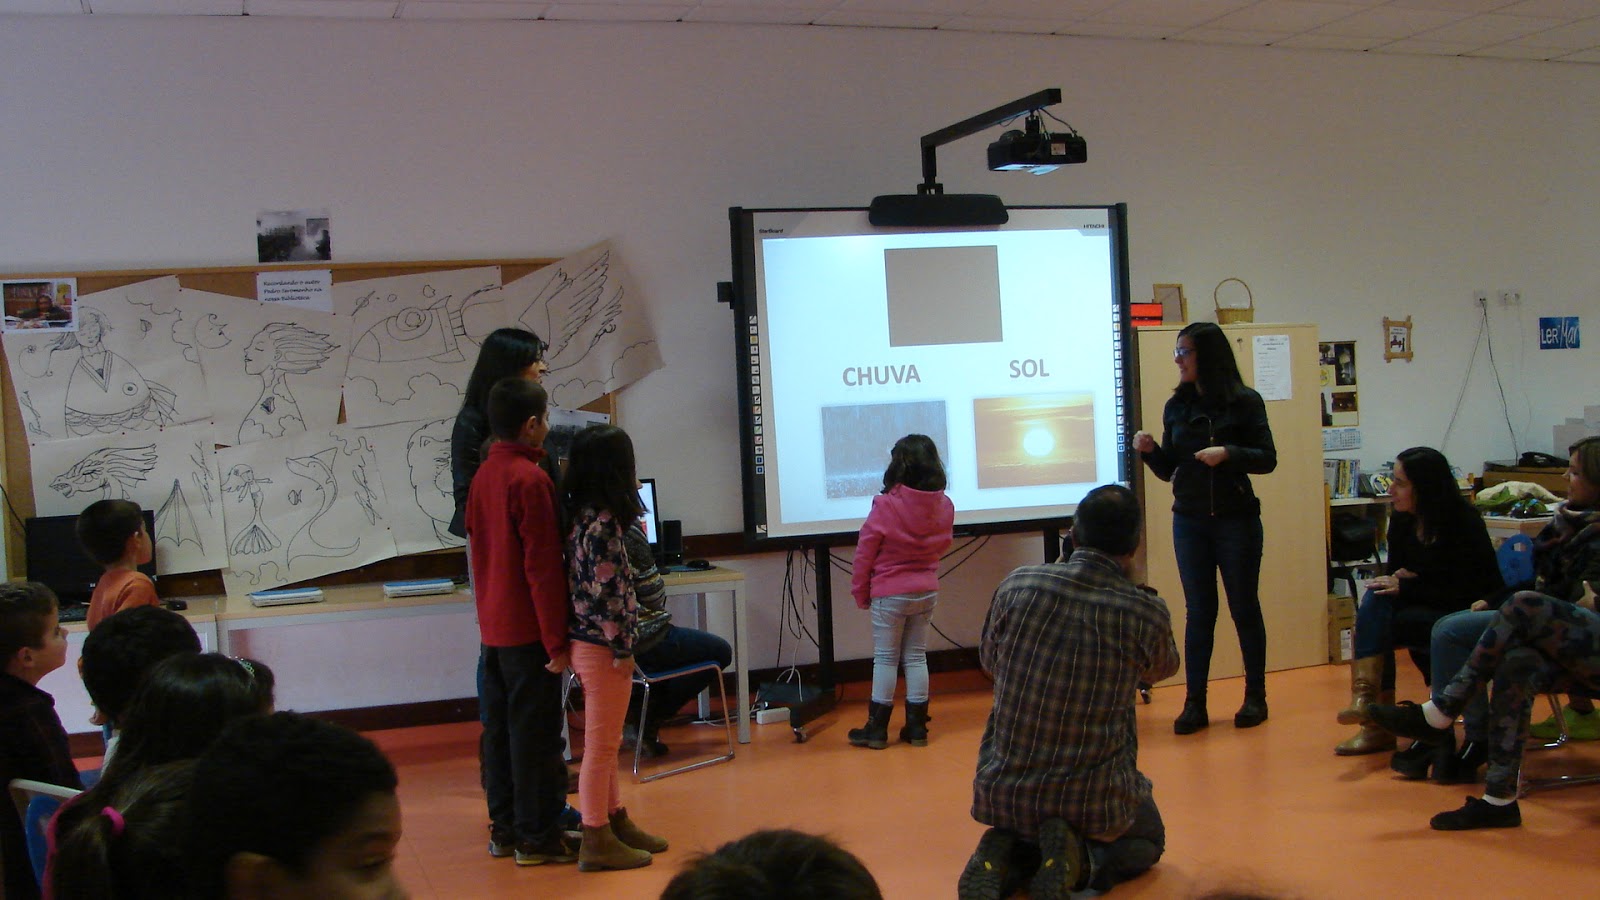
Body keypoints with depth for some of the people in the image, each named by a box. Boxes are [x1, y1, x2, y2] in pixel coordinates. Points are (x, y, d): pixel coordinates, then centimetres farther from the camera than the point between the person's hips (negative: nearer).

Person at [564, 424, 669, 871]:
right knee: (601, 744, 1)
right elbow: (605, 593, -21)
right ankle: (597, 842, 10)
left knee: (605, 742, 19)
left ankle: (616, 822, 32)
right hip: (602, 647, -9)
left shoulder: (587, 516, 7)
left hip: (590, 644, 9)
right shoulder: (602, 524, -20)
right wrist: (621, 649, -16)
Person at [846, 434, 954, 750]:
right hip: (927, 591, 4)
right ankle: (916, 727, 16)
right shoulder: (945, 506, -6)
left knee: (885, 658, 5)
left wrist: (860, 592, 0)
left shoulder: (886, 506, -19)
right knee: (916, 657, 12)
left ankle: (877, 729, 11)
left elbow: (864, 553, -11)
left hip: (890, 594, -4)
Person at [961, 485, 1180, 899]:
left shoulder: (1016, 586, -9)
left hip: (1003, 791, 3)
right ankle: (1081, 861, -2)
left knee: (1019, 832, 37)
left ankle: (1004, 857, 1)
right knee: (1147, 841, 31)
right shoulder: (1147, 613, -14)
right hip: (1094, 799, -2)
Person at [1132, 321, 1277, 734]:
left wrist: (1228, 454, -22)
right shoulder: (1176, 406, 6)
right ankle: (1195, 703, 8)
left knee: (1244, 607, 6)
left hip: (1236, 520, -3)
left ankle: (1256, 697, 18)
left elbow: (1267, 459, -7)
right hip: (1190, 522, 3)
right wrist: (1149, 451, -10)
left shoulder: (1245, 402, -5)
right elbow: (1169, 470, 9)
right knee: (1199, 611, 5)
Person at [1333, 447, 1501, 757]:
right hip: (1421, 608, 6)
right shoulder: (1402, 521, 2)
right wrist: (1399, 580, -12)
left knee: (1372, 625, -28)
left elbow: (1469, 592, -17)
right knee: (1376, 600, -27)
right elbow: (1394, 571, 13)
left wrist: (1408, 587, -21)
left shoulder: (1464, 523, -16)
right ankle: (1366, 692, -37)